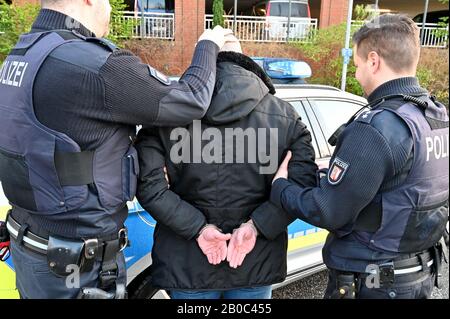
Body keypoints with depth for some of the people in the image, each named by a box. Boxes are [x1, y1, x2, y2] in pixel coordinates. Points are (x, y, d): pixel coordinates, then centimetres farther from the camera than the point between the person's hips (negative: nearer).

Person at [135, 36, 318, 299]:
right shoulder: (283, 115, -7)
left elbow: (148, 184, -17)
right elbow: (304, 181, -12)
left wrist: (198, 227, -15)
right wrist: (257, 225, -14)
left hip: (188, 264, 0)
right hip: (257, 263, 1)